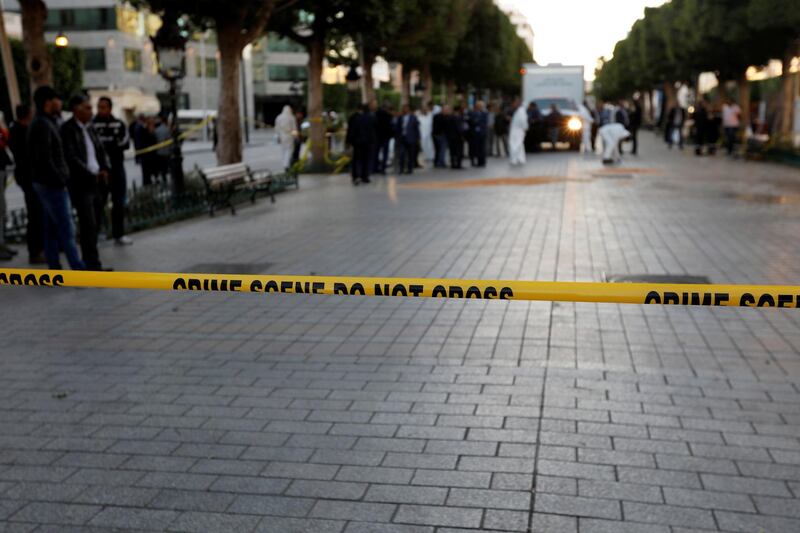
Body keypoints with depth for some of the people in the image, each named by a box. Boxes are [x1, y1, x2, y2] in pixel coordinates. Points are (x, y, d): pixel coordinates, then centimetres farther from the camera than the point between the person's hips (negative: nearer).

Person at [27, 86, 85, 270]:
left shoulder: (45, 122, 15)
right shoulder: (43, 125, -16)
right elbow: (45, 159, -22)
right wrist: (59, 180, -16)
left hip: (46, 184, 10)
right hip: (52, 184, -10)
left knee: (51, 228, 11)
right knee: (66, 228, -7)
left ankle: (54, 268, 16)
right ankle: (78, 268, -4)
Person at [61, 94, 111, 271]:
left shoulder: (89, 127, 16)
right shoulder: (68, 129, -9)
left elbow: (100, 150, 18)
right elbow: (71, 158, -16)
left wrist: (105, 168, -1)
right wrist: (92, 174, -15)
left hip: (94, 182, 7)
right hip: (80, 183, -7)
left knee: (89, 224, 11)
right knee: (89, 224, -9)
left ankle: (88, 262, 18)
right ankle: (93, 265, -7)